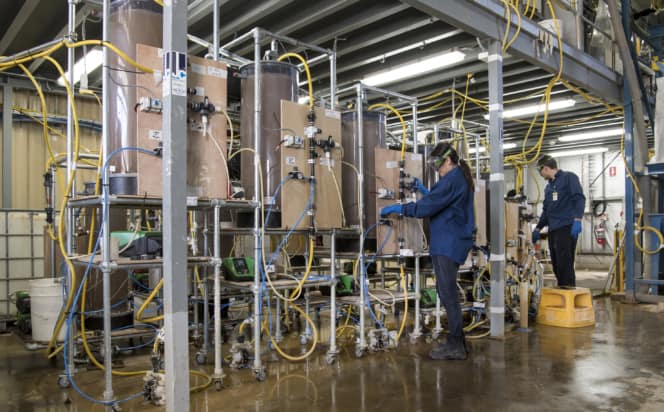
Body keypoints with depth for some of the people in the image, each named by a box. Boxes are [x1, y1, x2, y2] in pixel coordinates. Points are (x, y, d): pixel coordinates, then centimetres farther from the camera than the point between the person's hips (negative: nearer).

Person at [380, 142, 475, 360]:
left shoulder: (452, 180, -15)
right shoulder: (461, 179, 17)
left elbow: (427, 207, -19)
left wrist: (396, 208, -10)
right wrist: (424, 190, 19)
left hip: (447, 244, -10)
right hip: (453, 243, 10)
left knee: (448, 293, -4)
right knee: (445, 291, 16)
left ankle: (455, 346, 5)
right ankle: (458, 340, 24)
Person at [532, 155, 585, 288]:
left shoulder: (569, 177, 0)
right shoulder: (548, 187, 23)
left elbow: (579, 198, -11)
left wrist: (577, 220, -23)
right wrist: (538, 229, 26)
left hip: (567, 227, -8)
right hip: (553, 229, 8)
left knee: (564, 262, -12)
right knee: (556, 263, 7)